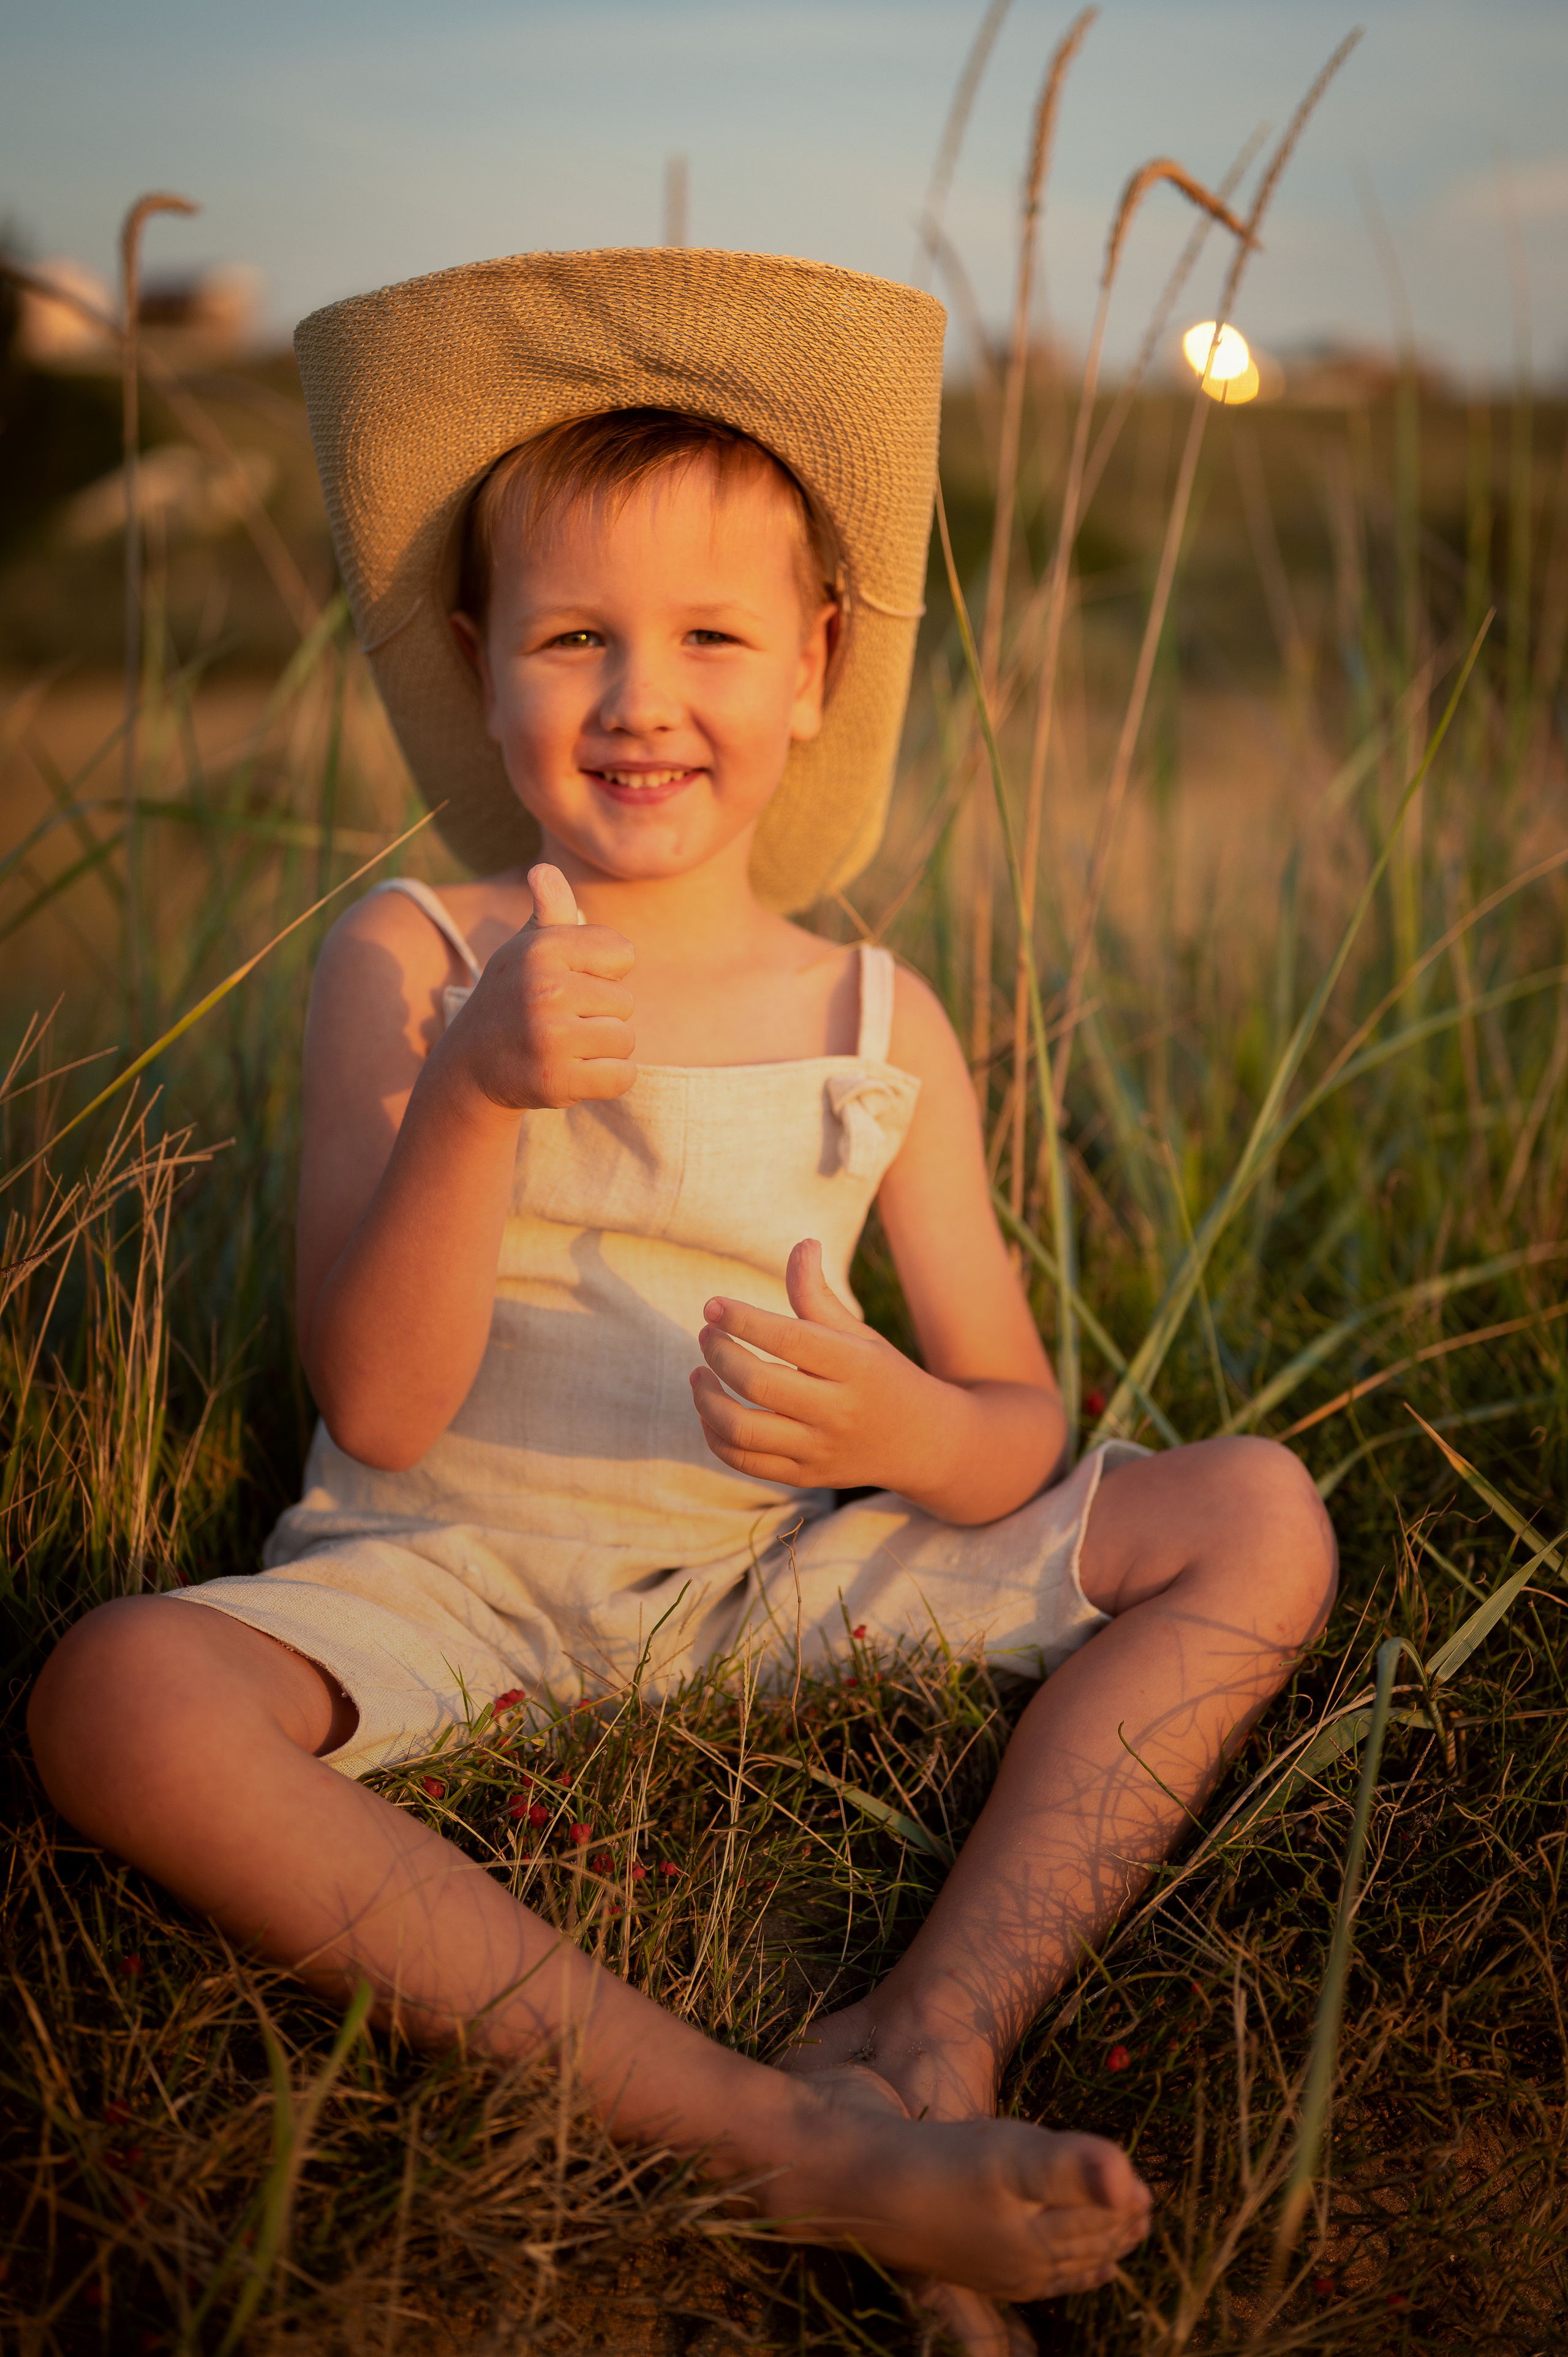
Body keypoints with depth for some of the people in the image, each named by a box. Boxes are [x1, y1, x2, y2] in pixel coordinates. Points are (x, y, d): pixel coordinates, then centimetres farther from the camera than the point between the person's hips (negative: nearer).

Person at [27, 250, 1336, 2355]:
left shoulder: (883, 1027, 4)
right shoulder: (410, 962, -2)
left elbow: (1017, 1438, 2)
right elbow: (380, 1411, -11)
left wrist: (890, 1423, -23)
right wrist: (476, 1094, -28)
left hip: (781, 1576, 3)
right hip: (454, 1573, -2)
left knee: (1259, 1519, -10)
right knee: (122, 1693, -33)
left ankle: (928, 2038, -25)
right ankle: (779, 2141, -33)